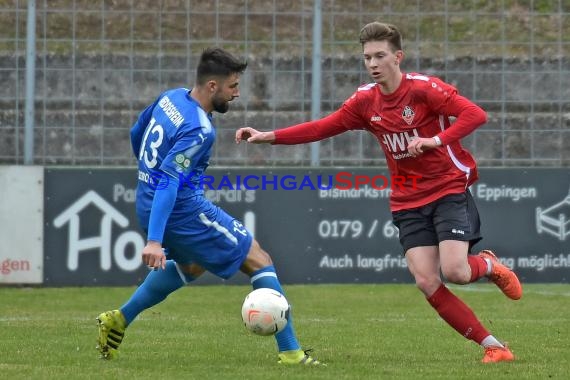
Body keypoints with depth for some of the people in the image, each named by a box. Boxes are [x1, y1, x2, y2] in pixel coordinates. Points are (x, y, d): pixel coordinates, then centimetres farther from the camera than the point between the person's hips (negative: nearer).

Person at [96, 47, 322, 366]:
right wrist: (154, 241, -34)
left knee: (192, 265, 35)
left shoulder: (172, 97, 3)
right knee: (259, 260, 1)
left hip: (147, 205, 9)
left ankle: (118, 321, 29)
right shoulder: (199, 130, -23)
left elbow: (136, 134, 20)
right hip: (183, 209, -9)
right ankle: (290, 351, -1)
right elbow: (168, 183, -29)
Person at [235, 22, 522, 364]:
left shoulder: (424, 88, -14)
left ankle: (489, 265, 17)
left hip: (449, 189, -5)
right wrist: (267, 137, -1)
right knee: (427, 282, -11)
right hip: (409, 201, 5)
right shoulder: (366, 100, 3)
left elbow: (476, 115, -21)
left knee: (453, 271, -21)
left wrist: (436, 139, -33)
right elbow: (321, 128, 7)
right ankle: (492, 346, -2)